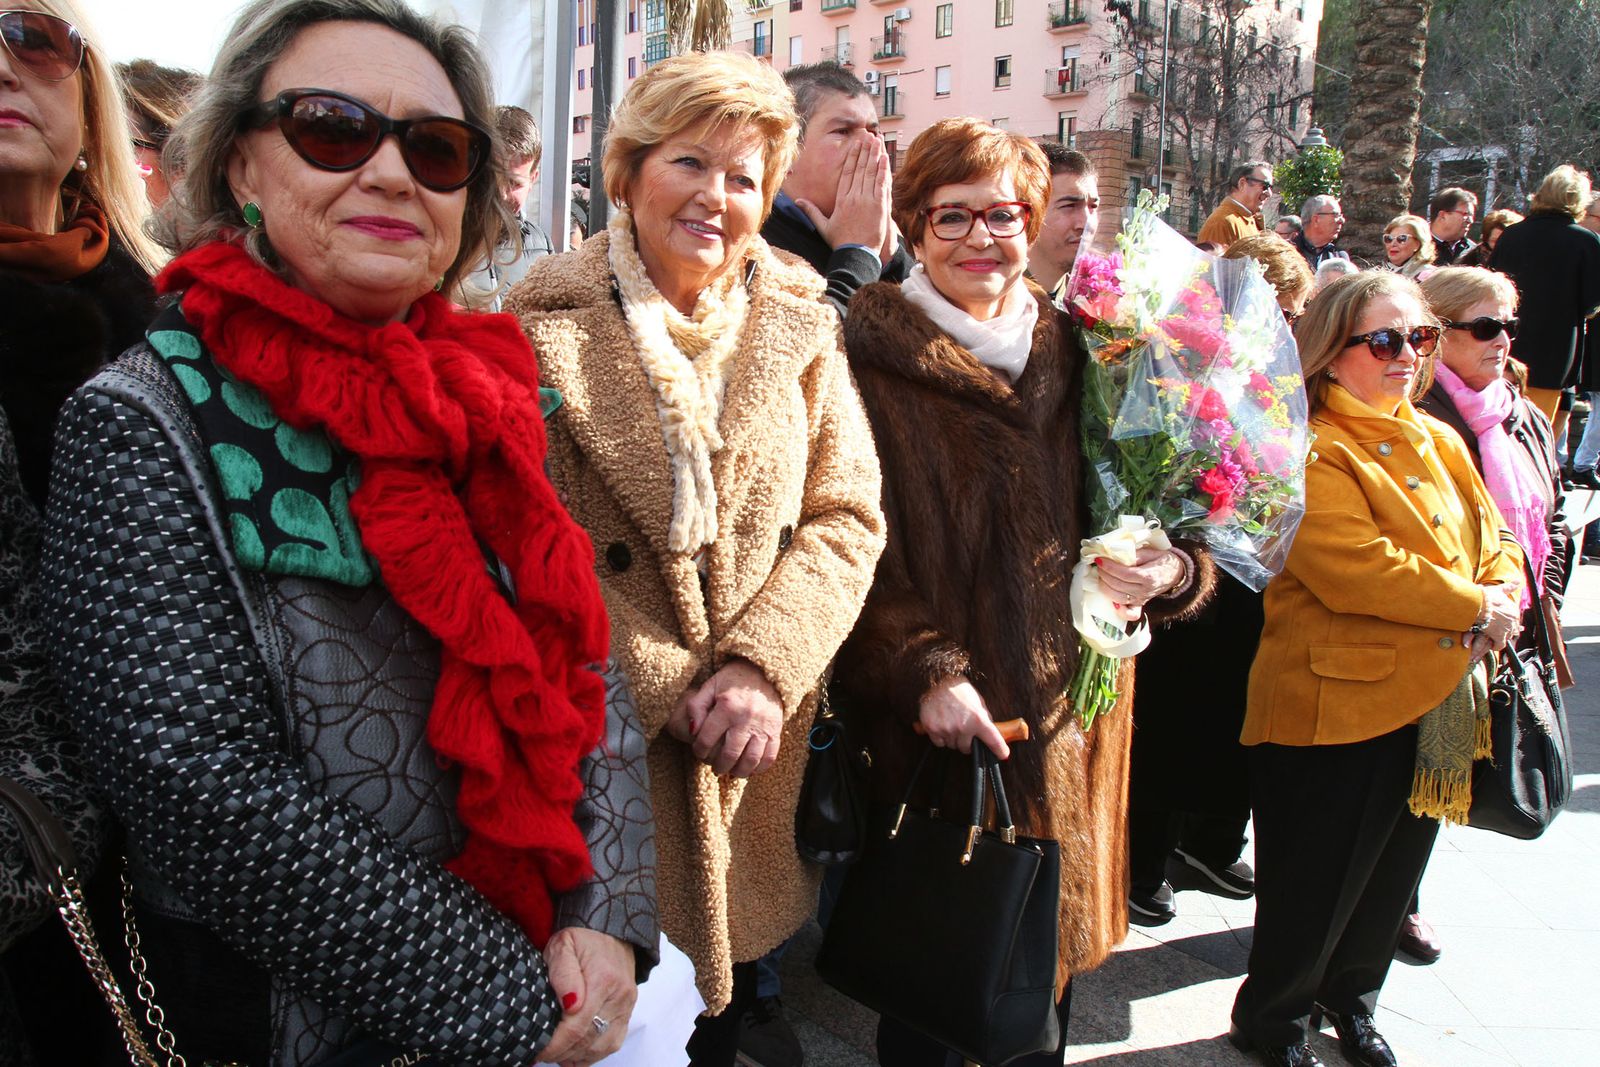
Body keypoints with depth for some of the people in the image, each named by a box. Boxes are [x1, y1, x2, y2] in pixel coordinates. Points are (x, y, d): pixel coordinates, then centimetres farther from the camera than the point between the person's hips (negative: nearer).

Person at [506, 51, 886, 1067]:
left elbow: (847, 517, 0)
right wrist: (664, 690, -17)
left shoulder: (800, 325, 4)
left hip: (759, 758, 4)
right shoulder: (547, 327, -8)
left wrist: (761, 669, -14)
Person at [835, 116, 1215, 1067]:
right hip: (931, 729, -4)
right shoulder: (875, 358, -6)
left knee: (1054, 950, 18)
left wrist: (1171, 571, -9)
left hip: (1067, 718, 5)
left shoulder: (1074, 356, 9)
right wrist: (923, 670, -22)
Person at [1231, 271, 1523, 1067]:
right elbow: (1356, 570, -26)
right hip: (1337, 700, -8)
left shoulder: (1438, 442, 11)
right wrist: (1476, 608, -17)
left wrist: (1503, 599, -9)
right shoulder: (1309, 453, -17)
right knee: (1317, 880, 7)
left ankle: (1350, 999, 45)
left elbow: (1495, 540, 13)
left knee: (1391, 873, 22)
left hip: (1433, 701, 8)